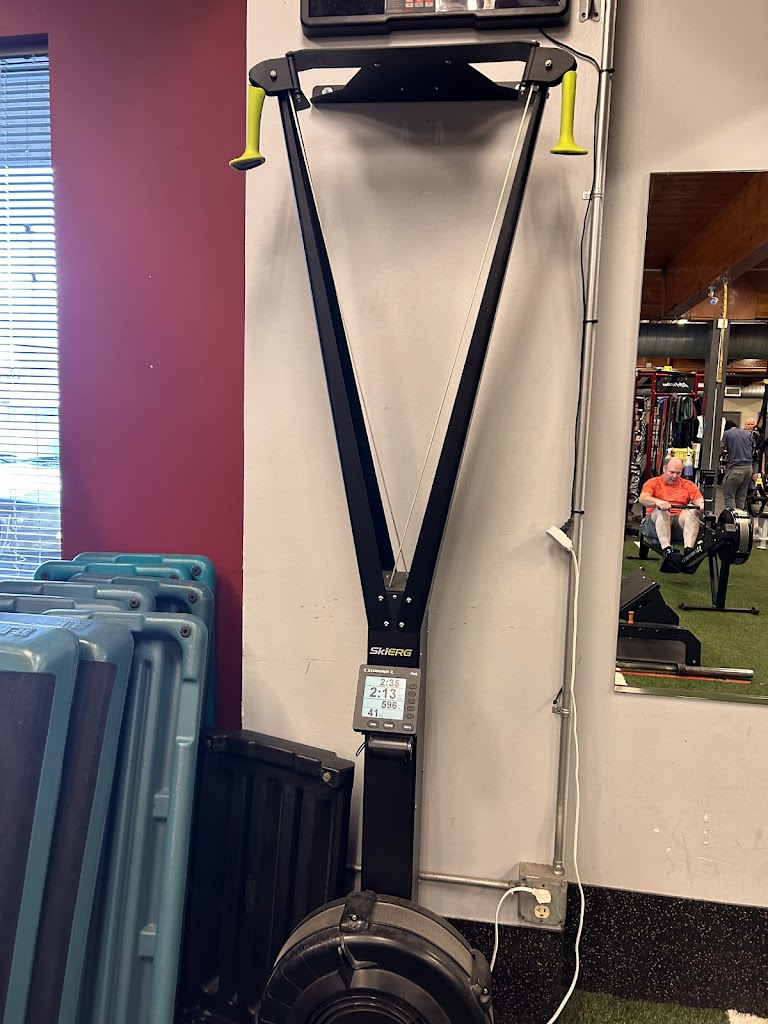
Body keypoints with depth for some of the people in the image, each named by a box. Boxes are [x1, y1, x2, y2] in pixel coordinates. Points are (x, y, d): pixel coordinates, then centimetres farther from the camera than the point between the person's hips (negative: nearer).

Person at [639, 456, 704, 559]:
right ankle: (666, 549, -45)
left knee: (692, 511, -25)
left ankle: (689, 549, -42)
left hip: (680, 521, 2)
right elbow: (642, 498, -10)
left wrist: (702, 504, -22)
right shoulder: (654, 482, 10)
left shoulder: (688, 485, 19)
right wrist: (657, 501, -31)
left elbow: (700, 500, 4)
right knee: (661, 510, -32)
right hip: (656, 521, -2)